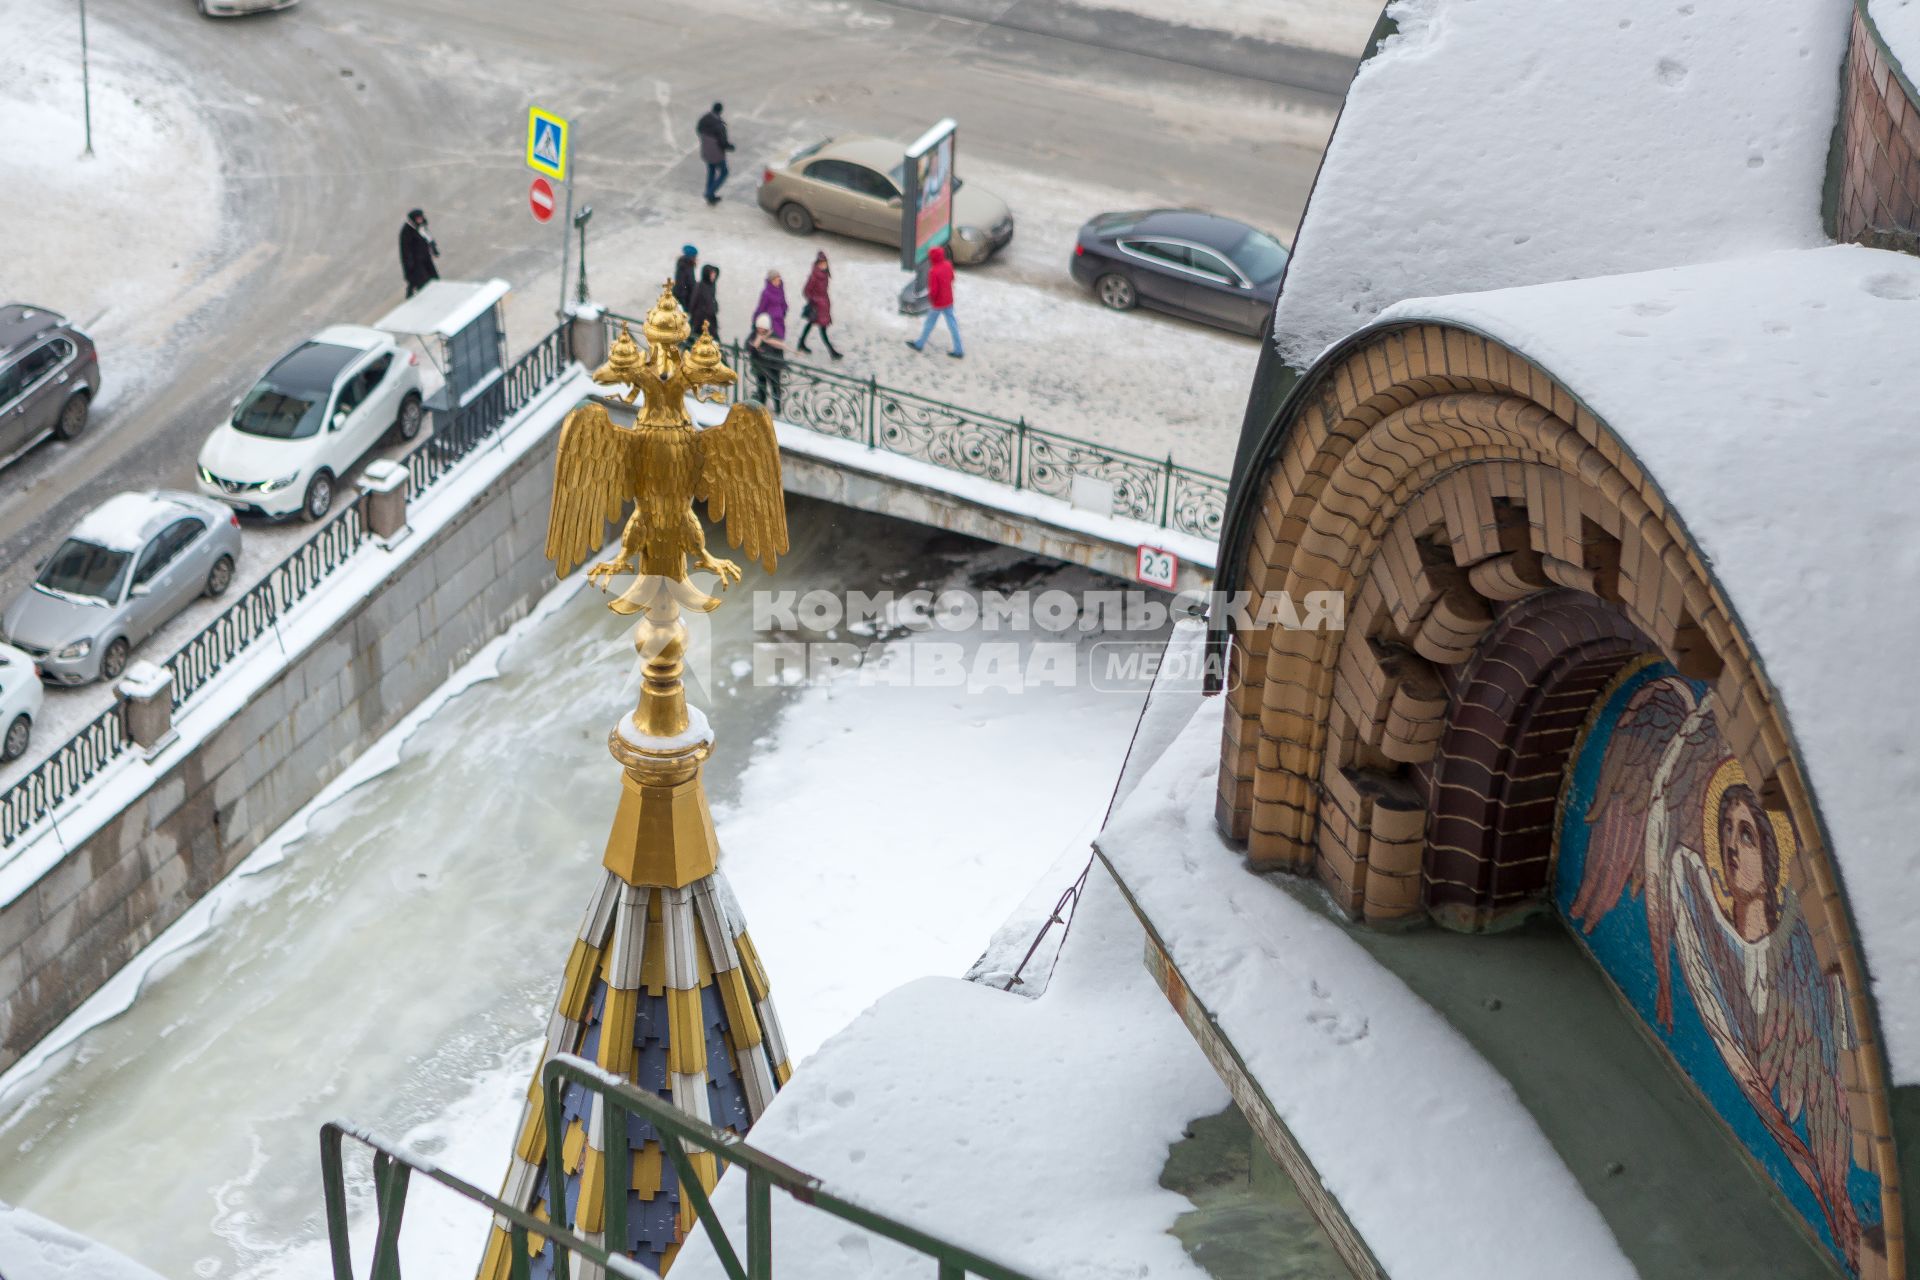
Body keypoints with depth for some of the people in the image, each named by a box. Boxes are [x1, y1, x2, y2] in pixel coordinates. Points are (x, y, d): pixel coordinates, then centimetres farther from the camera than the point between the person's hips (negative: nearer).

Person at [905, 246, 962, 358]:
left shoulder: (933, 271, -30)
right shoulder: (948, 265, -7)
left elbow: (933, 290, -28)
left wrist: (930, 298, -8)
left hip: (937, 303, -6)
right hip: (948, 301, 6)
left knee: (929, 323, 15)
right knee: (952, 324, 13)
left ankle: (920, 344, 36)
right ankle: (958, 350, 17)